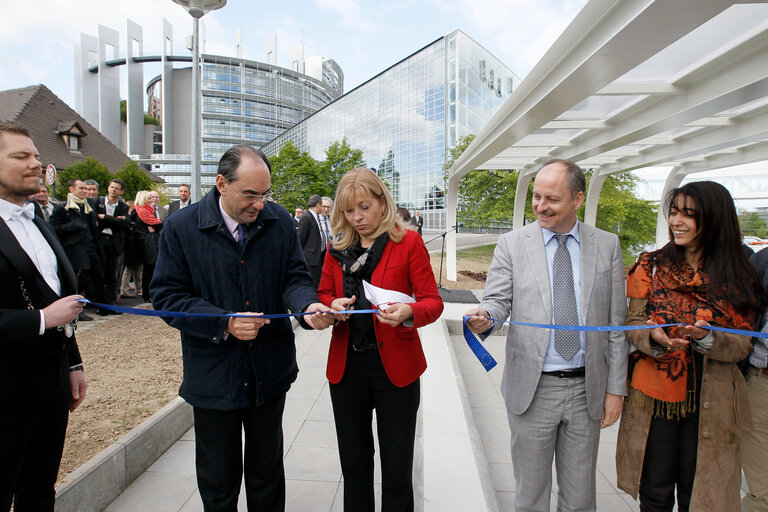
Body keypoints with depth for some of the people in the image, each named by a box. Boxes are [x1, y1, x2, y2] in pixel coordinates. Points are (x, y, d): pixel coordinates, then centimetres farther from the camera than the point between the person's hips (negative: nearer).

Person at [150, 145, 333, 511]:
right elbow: (167, 296, -10)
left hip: (270, 371, 2)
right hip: (214, 375, -2)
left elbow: (294, 276, -1)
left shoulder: (280, 222, -3)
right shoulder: (181, 227, -10)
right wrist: (225, 323, -24)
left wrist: (308, 305, -24)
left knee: (268, 469, 22)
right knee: (218, 481, 18)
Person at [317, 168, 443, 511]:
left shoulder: (408, 242, -4)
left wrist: (408, 313, -28)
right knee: (353, 464, 17)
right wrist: (333, 306, -10)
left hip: (395, 366, -3)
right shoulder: (337, 247, 7)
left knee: (397, 469, 7)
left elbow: (433, 301, -6)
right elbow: (322, 295, 13)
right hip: (346, 366, 4)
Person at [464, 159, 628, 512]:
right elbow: (498, 300, -6)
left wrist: (615, 388, 2)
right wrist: (485, 318, -30)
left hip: (587, 389, 2)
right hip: (531, 389, -1)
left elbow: (616, 323, 4)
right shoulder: (512, 244, -2)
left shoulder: (607, 245, 3)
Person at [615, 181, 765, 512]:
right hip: (655, 395, 0)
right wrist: (653, 338, -20)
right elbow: (633, 323, 2)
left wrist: (708, 338, -20)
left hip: (710, 402, 0)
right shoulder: (652, 266, 1)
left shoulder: (738, 278, 1)